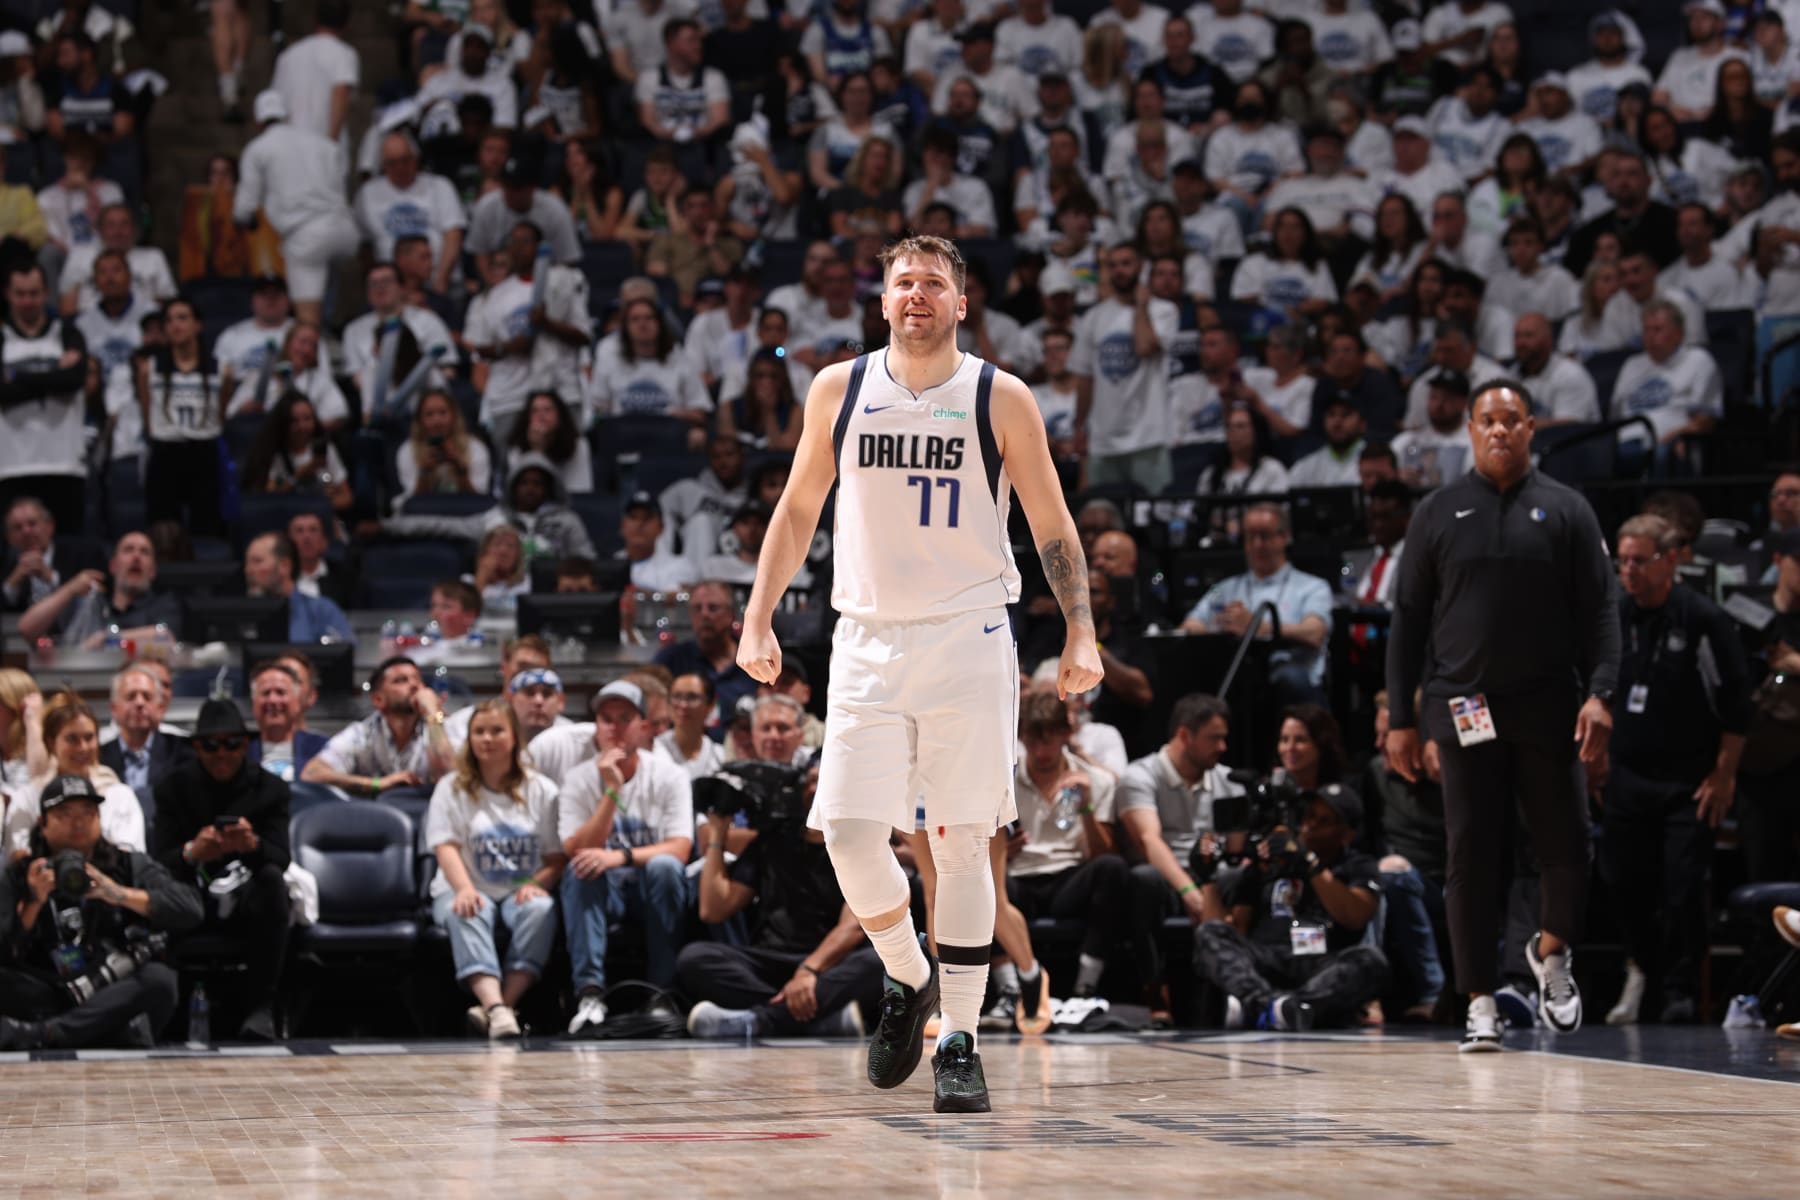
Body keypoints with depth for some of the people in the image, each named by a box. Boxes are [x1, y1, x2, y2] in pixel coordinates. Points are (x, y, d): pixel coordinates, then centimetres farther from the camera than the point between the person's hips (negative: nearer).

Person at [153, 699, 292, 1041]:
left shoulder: (269, 789, 4)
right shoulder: (174, 789, 6)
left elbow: (281, 858, -10)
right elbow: (162, 860, -7)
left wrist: (253, 845, -35)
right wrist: (192, 853, -32)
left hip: (247, 898, 0)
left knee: (271, 878, -34)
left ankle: (262, 1007, -32)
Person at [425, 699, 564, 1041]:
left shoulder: (541, 791, 11)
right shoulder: (452, 788, 10)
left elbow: (558, 855, 4)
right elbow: (446, 846, -5)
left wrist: (537, 884, -18)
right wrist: (465, 889, -25)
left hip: (521, 892, 1)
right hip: (468, 890, -1)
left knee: (541, 910, -34)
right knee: (462, 914, -36)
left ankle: (504, 1002, -45)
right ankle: (496, 1008, -56)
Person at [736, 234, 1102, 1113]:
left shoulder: (1001, 399, 0)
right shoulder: (839, 390, 6)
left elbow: (1052, 526, 5)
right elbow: (799, 508, 16)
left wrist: (1081, 634, -5)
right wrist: (758, 620, 10)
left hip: (969, 642, -2)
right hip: (867, 642, 2)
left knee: (961, 843, -2)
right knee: (848, 833, -7)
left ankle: (959, 1043, 5)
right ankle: (907, 981, 20)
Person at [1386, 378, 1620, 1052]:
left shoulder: (1565, 510, 5)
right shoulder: (1438, 513, 7)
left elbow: (1599, 611, 2)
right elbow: (1409, 618, 8)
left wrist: (1600, 694, -12)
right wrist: (1400, 718, 3)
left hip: (1548, 711, 0)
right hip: (1465, 711, 0)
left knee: (1565, 847, 2)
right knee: (1472, 856, 0)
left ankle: (1551, 953, 31)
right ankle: (1479, 1003, 7)